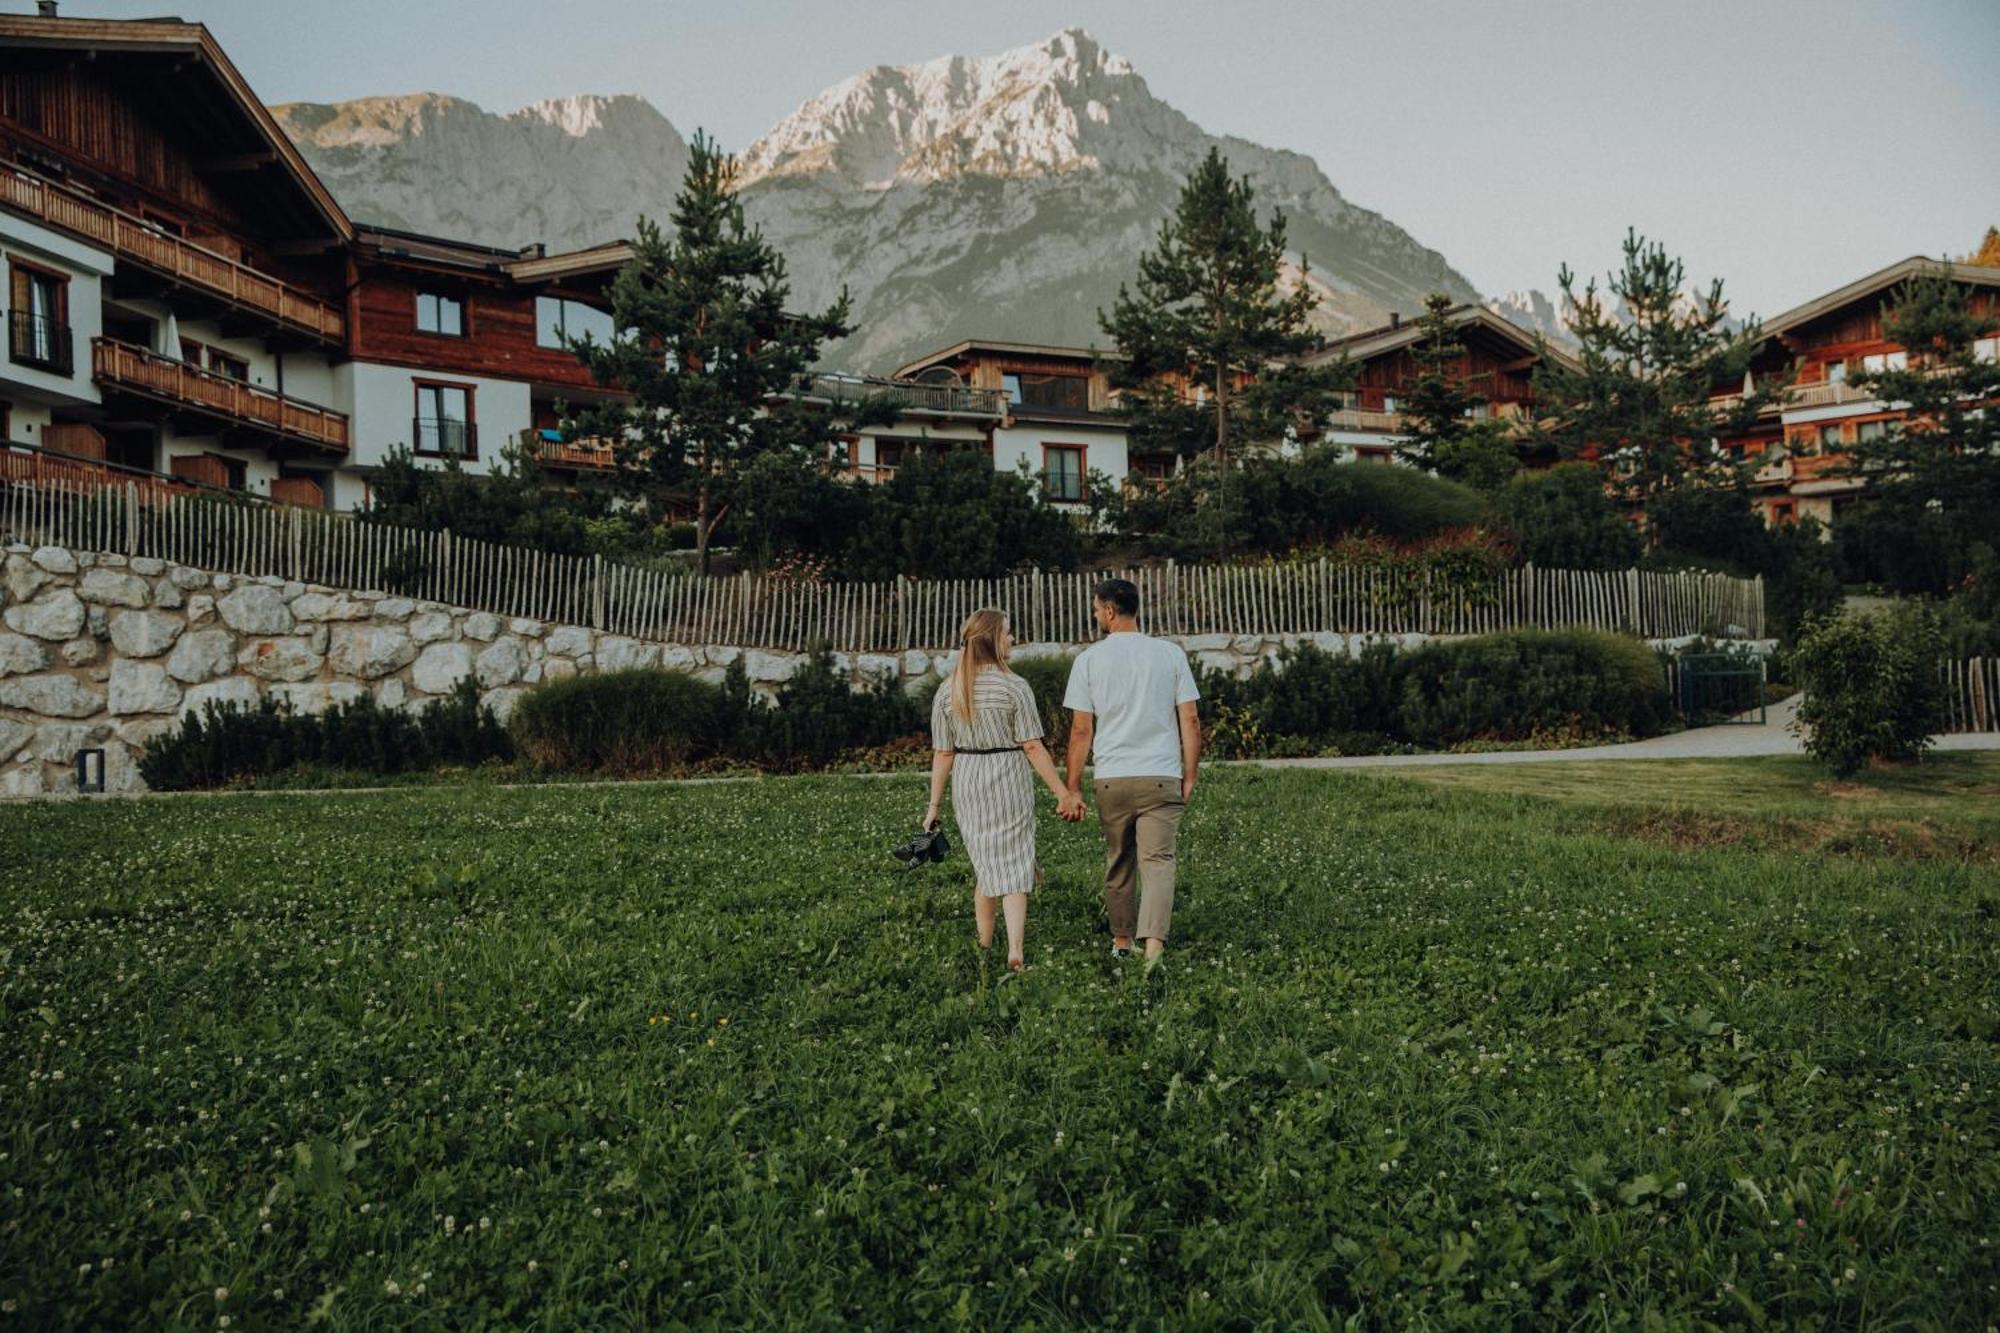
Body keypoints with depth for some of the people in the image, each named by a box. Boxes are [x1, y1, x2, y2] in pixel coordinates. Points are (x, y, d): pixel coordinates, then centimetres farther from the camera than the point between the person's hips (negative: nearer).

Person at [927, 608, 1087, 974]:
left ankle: (985, 946, 29)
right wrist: (1063, 793, -6)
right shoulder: (1014, 687, -10)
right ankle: (1015, 953, -7)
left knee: (984, 864, 18)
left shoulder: (947, 690, 1)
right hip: (1009, 782, -4)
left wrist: (935, 804, 7)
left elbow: (943, 753, 1)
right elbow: (1033, 748, -11)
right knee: (1014, 864, 2)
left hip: (967, 785, 4)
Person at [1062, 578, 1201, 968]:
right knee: (1158, 859, -3)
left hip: (1111, 778, 0)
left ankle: (1121, 942, 26)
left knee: (1118, 862, 14)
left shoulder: (1089, 659, 0)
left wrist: (1073, 786, 7)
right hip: (1162, 775, 0)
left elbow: (1081, 730, 0)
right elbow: (1190, 721, 2)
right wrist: (1189, 775, 10)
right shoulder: (1170, 653, 4)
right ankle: (1154, 940, -19)